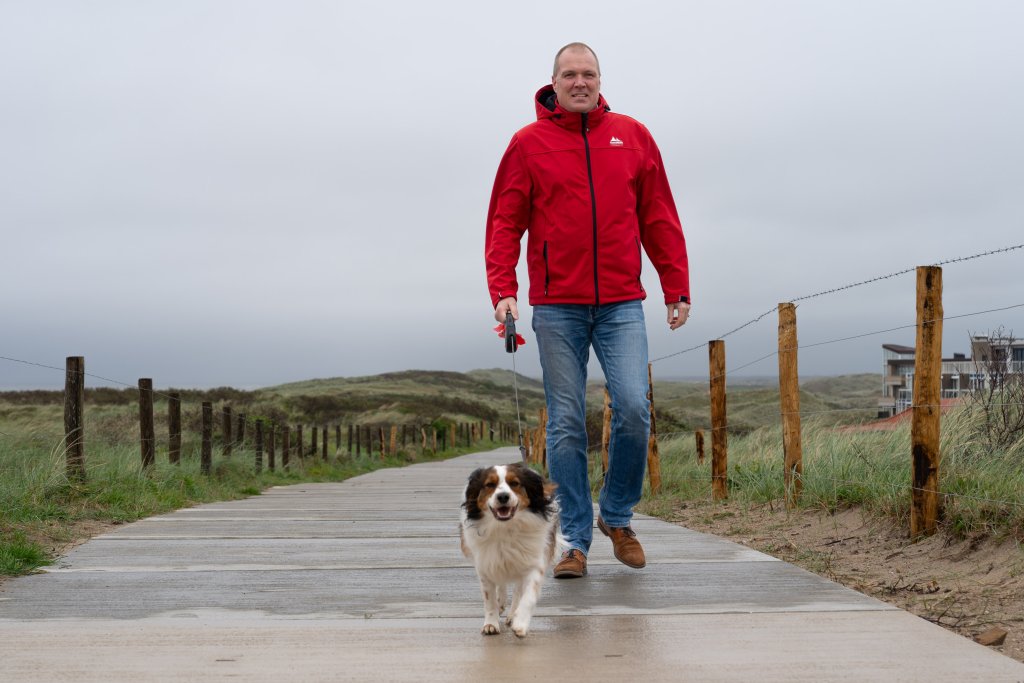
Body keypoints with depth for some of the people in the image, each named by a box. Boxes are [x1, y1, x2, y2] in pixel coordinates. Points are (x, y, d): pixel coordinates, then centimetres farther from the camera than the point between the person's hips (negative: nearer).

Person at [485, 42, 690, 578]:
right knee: (566, 424, 2)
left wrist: (677, 290, 6)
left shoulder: (632, 136, 9)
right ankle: (573, 540, 10)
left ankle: (617, 515, 12)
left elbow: (660, 220, 10)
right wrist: (502, 290, -10)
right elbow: (505, 222, 2)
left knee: (633, 408, -10)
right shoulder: (529, 143, 5)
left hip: (622, 304, 1)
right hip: (556, 308, -1)